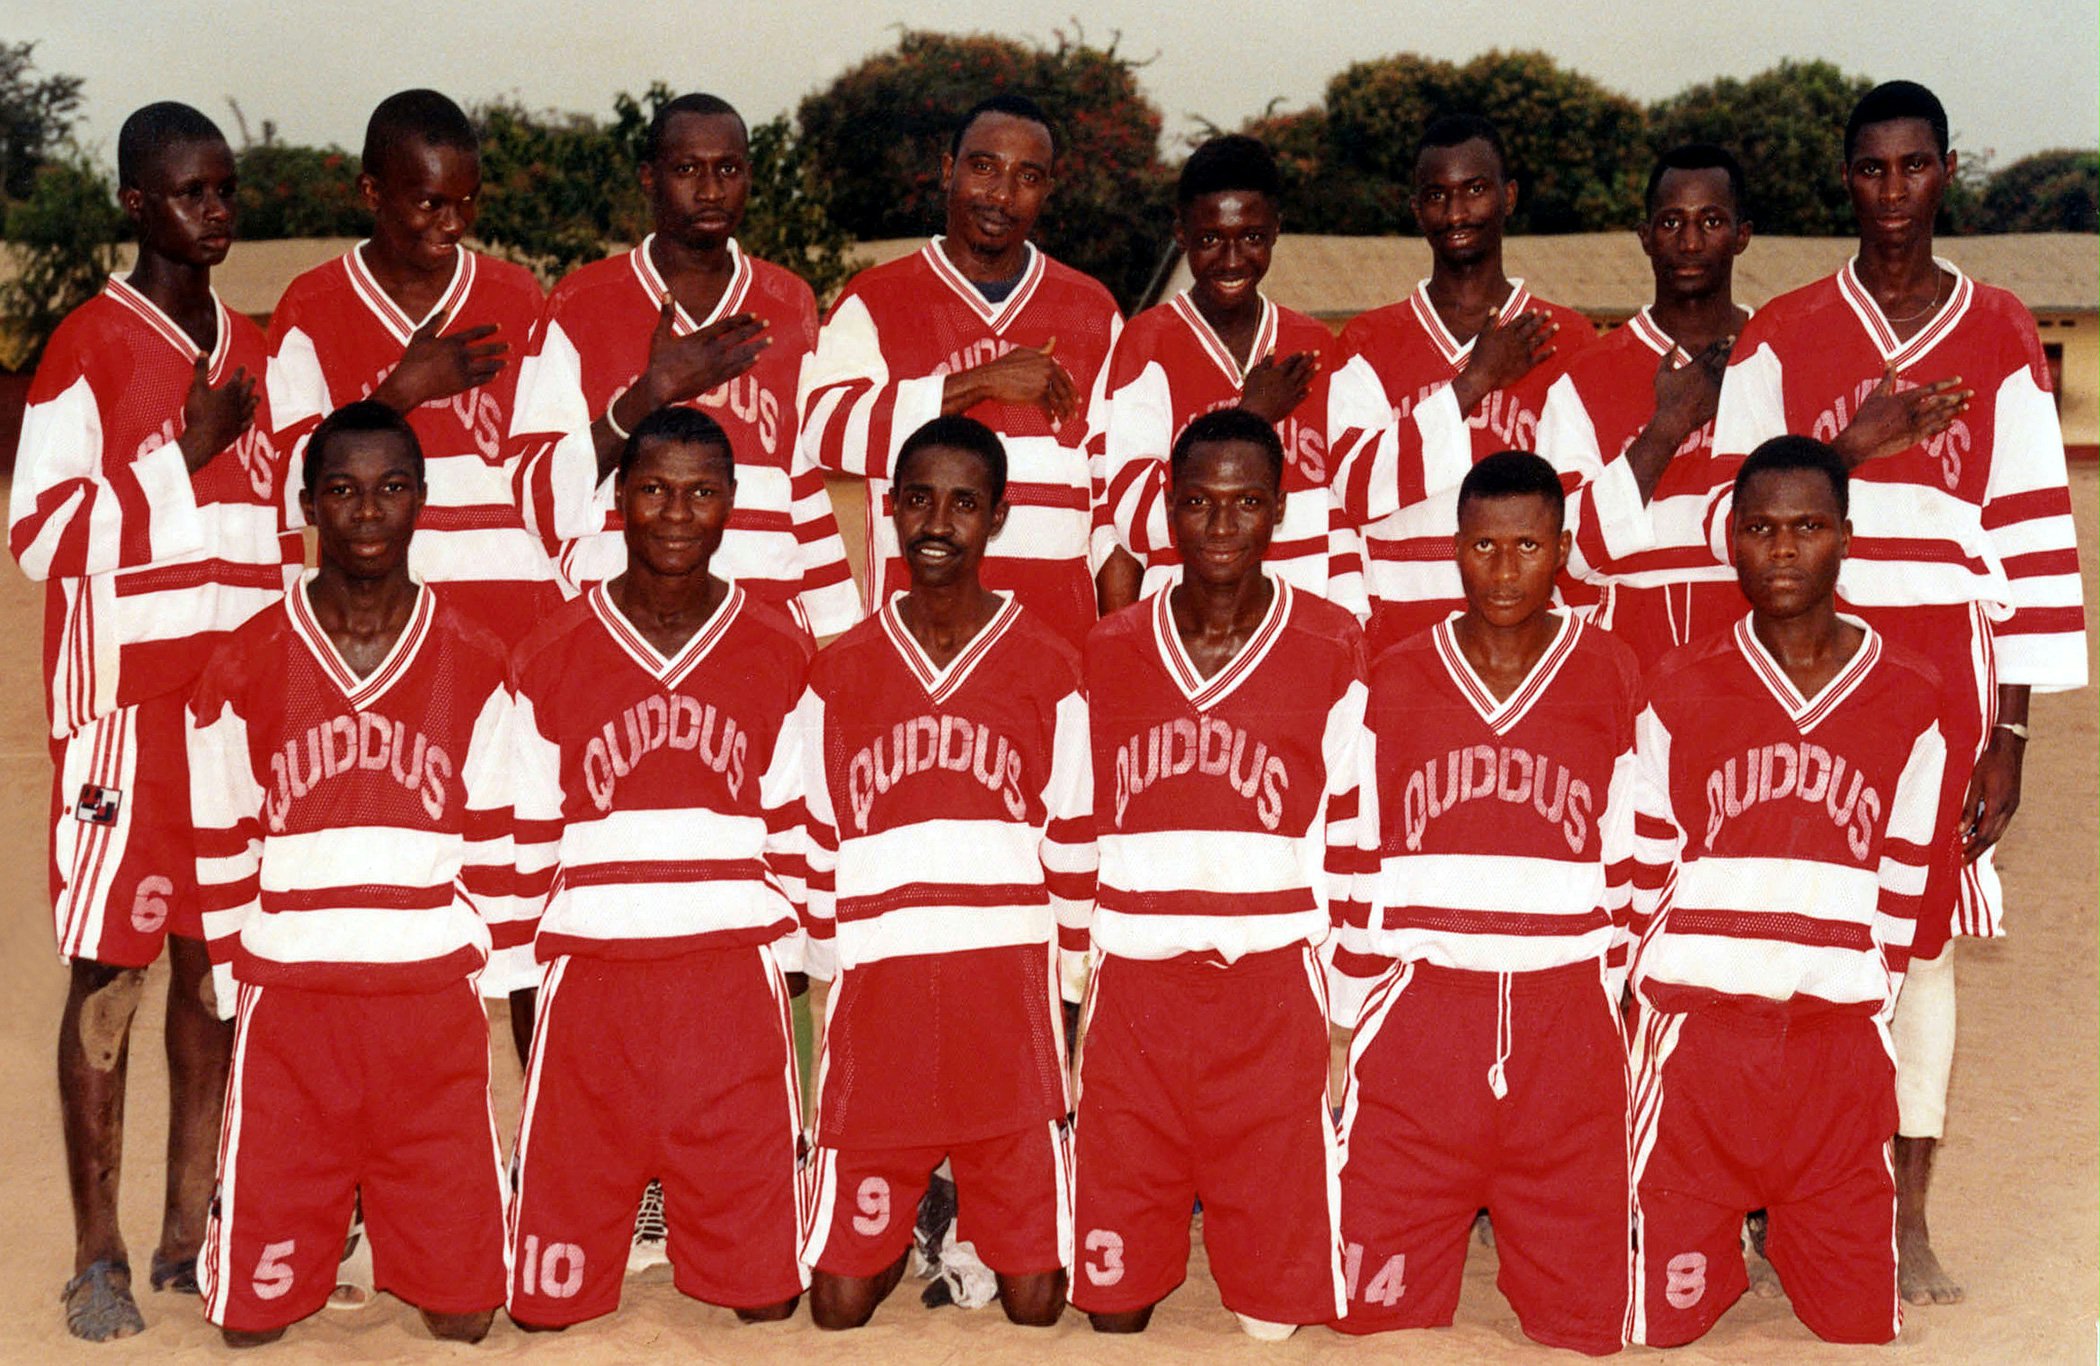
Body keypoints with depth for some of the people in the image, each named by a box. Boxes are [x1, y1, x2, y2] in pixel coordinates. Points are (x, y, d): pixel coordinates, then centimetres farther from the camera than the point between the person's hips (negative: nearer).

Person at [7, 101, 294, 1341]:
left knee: (217, 962, 7)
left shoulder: (254, 350, 13)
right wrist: (184, 455, -15)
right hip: (130, 707, -5)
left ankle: (190, 1233, 16)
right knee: (111, 969, -2)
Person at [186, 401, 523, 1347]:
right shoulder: (244, 672, 2)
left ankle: (404, 1232, 32)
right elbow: (221, 855, 7)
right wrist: (240, 990, 6)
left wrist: (483, 980, 4)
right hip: (288, 1010, 0)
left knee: (461, 1316, -1)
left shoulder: (474, 668, 4)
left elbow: (494, 847, 8)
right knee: (254, 1315, 0)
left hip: (434, 1010, 1)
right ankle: (237, 1214, 33)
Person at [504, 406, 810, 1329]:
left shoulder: (779, 656, 7)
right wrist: (536, 983, 5)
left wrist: (778, 967, 6)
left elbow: (794, 838, 10)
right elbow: (529, 850, 8)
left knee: (762, 1295, 1)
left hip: (736, 993, 0)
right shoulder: (551, 660, 5)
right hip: (589, 991, 0)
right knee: (550, 1298, 0)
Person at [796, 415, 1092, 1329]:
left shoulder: (1050, 673, 6)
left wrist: (1063, 1010, 5)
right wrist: (832, 989, 9)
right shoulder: (838, 677, 9)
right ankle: (908, 1225, 30)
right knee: (839, 1300, 1)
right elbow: (819, 857, 12)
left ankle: (975, 1227, 29)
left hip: (1011, 1006, -1)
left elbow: (1073, 855, 7)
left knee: (1035, 1299, -1)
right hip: (877, 1012, 1)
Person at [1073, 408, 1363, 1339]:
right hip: (1132, 996, 2)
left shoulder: (1334, 652, 3)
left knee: (1276, 1307, 1)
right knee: (1111, 1295, 6)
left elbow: (1352, 846, 3)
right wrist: (1073, 1002, 10)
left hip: (1274, 995, -2)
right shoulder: (1108, 654, 9)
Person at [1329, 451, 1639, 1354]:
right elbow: (1355, 868, 8)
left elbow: (1630, 869, 9)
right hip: (1418, 1029, 0)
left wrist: (1606, 1003, 6)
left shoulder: (1613, 680, 6)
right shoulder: (1393, 683, 7)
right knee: (1382, 1304, 0)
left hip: (1567, 1034, 0)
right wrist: (1357, 1020, 6)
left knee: (1581, 1313, 4)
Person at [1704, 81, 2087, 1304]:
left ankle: (1909, 1220, 14)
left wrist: (2011, 728, -1)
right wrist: (1852, 448, -15)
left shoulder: (2001, 339, 5)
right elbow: (1731, 517, 1)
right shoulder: (1781, 338, 5)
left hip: (1945, 676, 0)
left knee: (1926, 936, 5)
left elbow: (2032, 537, 3)